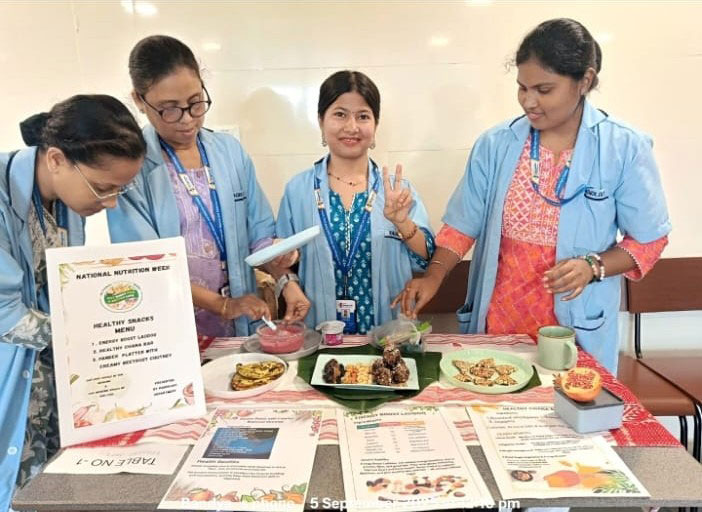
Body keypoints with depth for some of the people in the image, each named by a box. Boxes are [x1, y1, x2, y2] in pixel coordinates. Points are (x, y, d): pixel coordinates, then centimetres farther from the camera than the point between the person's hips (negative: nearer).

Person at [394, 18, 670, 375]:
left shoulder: (625, 149, -8)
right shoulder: (495, 145, -4)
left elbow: (648, 239, -2)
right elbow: (462, 224, 0)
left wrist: (593, 267, -18)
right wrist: (434, 276, -14)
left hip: (576, 329, -1)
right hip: (497, 321, 2)